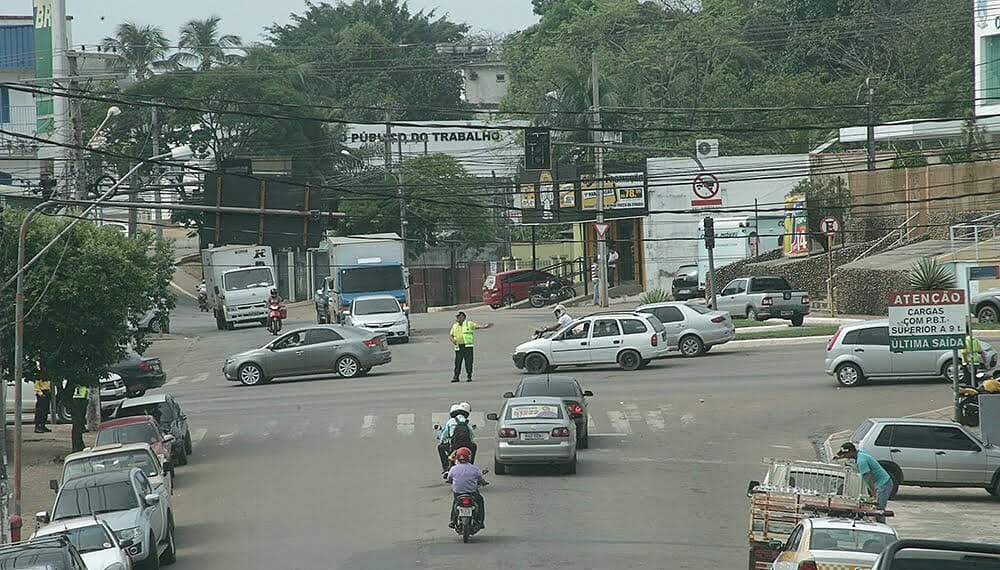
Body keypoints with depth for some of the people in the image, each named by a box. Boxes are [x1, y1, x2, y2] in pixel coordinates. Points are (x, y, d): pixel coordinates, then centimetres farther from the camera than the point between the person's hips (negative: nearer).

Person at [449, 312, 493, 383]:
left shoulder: (469, 324, 3)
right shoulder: (454, 326, 15)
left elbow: (477, 326, -7)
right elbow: (450, 335, 20)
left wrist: (485, 326, -24)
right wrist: (452, 339, -1)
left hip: (467, 346, -3)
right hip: (458, 347, 3)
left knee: (468, 362, -4)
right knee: (457, 362, 0)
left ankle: (469, 377, 3)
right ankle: (455, 377, 7)